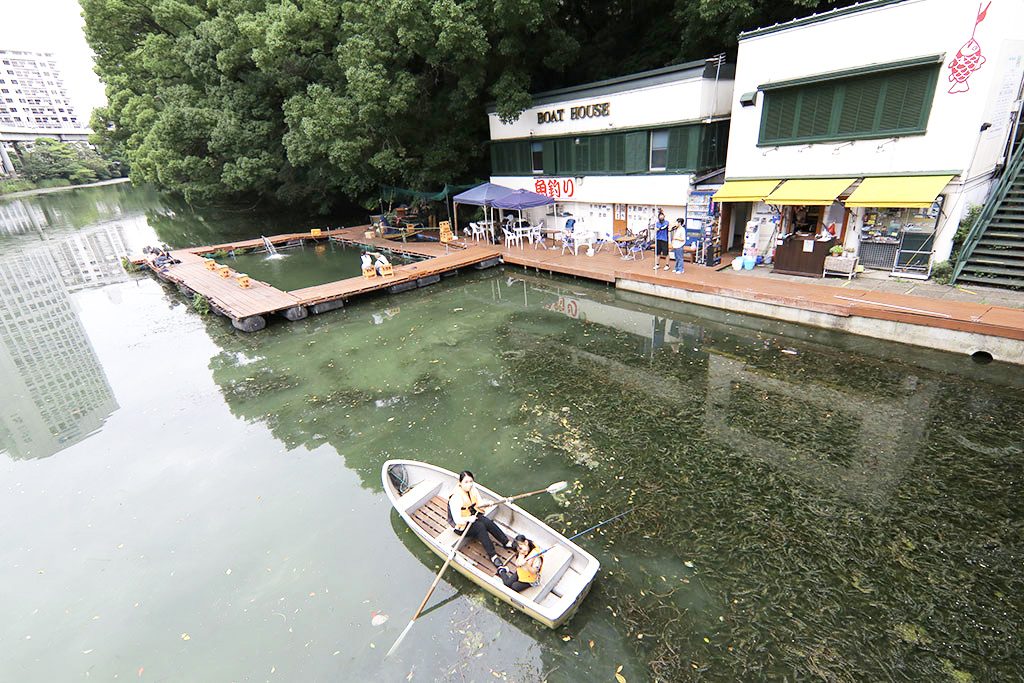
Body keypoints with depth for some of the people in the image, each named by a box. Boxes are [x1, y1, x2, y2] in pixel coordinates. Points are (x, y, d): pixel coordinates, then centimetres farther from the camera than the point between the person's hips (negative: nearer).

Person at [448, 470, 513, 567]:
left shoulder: (472, 489, -7)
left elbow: (479, 504, 2)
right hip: (461, 524, -6)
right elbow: (457, 520, -26)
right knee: (480, 527, -29)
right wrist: (468, 519, -40)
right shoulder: (455, 498, -28)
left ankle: (507, 542, -13)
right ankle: (493, 556, -22)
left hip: (472, 516, 6)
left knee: (488, 522, -21)